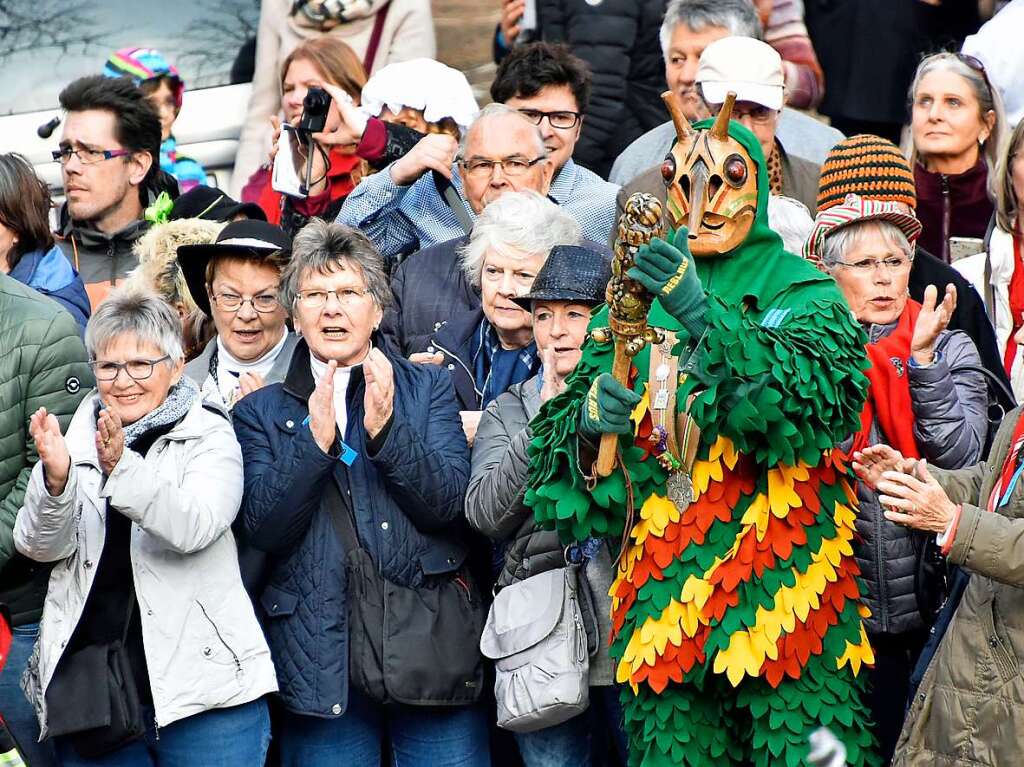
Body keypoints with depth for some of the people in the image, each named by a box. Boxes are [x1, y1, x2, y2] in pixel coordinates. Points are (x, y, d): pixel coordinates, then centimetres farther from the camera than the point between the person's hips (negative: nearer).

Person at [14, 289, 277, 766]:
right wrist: (55, 479, -21)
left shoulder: (209, 435, 1)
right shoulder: (76, 438, 9)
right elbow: (40, 547, -2)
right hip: (90, 687, 3)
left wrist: (123, 468, -30)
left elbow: (195, 527, -17)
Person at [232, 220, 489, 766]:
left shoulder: (428, 388, 8)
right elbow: (263, 529, -3)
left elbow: (448, 504, -4)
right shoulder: (261, 411, 9)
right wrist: (315, 441, -16)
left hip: (430, 640, 0)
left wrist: (385, 430, -18)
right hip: (321, 656, 0)